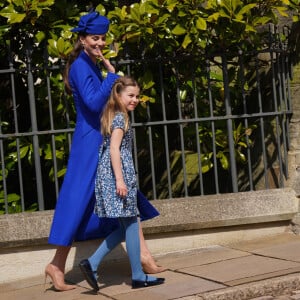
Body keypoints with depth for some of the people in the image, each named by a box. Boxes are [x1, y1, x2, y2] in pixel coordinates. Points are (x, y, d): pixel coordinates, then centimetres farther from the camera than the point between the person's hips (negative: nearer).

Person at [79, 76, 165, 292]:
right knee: (131, 224, -2)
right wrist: (120, 179, -22)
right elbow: (114, 149, -18)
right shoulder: (121, 118, -10)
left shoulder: (111, 116, 18)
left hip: (106, 175, 10)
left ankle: (92, 263, 4)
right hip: (118, 173, -10)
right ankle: (138, 276, 5)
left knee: (125, 226, 11)